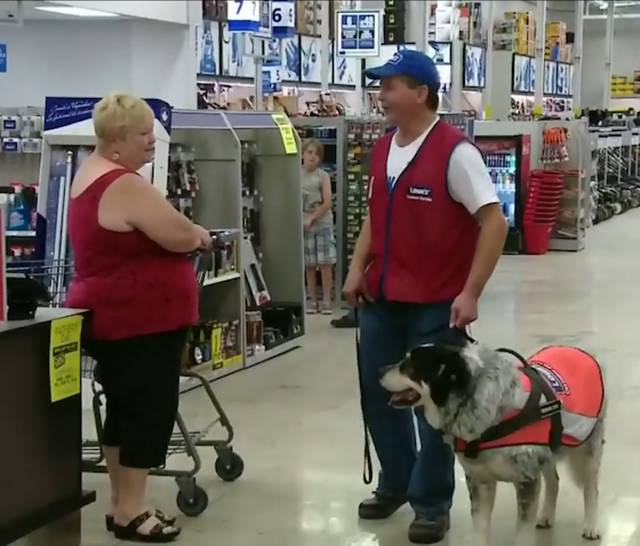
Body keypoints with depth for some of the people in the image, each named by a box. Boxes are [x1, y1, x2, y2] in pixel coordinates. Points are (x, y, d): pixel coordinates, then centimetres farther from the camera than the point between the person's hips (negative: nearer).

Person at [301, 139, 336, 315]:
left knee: (325, 264, -4)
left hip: (323, 223, -1)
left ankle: (326, 301, 1)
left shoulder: (323, 176, 0)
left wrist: (311, 219, -12)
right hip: (304, 225, 1)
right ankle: (313, 301, 13)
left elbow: (327, 203, -7)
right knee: (309, 265, 5)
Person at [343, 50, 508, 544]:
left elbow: (494, 223, -16)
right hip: (381, 299, 7)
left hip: (436, 305, -7)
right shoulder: (382, 150, 7)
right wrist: (358, 268, 5)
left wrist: (471, 293, -20)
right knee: (378, 394, 15)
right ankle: (395, 483, 35)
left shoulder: (455, 151, -16)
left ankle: (432, 504, 19)